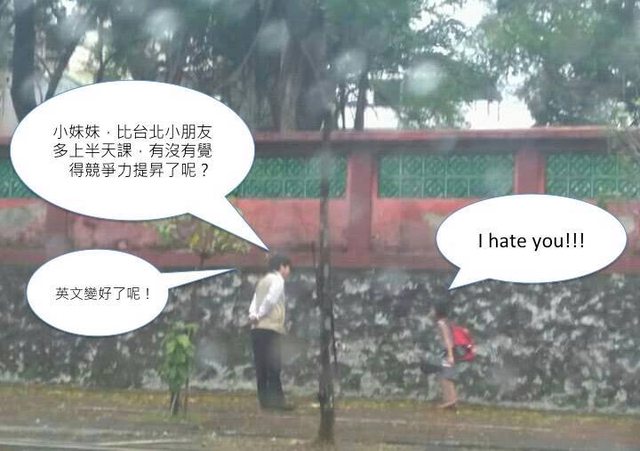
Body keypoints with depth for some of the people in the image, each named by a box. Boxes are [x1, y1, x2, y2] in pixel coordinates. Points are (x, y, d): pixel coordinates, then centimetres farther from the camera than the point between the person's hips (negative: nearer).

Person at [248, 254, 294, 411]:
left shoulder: (262, 281, 24)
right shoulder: (277, 280, -2)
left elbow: (254, 302, 11)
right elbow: (270, 300, -17)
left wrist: (253, 315, -4)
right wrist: (259, 316, -8)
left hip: (257, 329, 8)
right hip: (270, 328, -8)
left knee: (262, 367, 6)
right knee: (274, 365, -10)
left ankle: (265, 400, 5)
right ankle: (276, 400, -14)